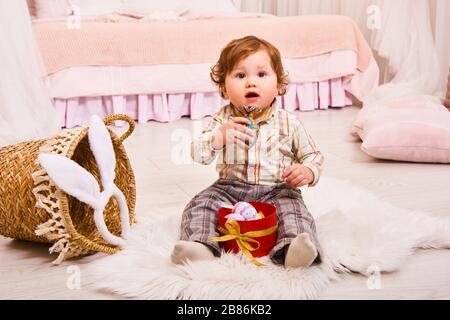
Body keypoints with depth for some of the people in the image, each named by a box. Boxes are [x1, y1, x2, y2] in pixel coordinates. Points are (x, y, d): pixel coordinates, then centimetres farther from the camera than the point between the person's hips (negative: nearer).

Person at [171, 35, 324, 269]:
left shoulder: (288, 123, -1)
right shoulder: (223, 120, 1)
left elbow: (313, 155, 8)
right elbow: (198, 154, -8)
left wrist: (308, 171, -17)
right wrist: (220, 136, -27)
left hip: (277, 190, -2)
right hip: (230, 188, 2)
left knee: (293, 209, -29)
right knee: (201, 204, -18)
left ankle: (291, 250, -46)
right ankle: (200, 245, -30)